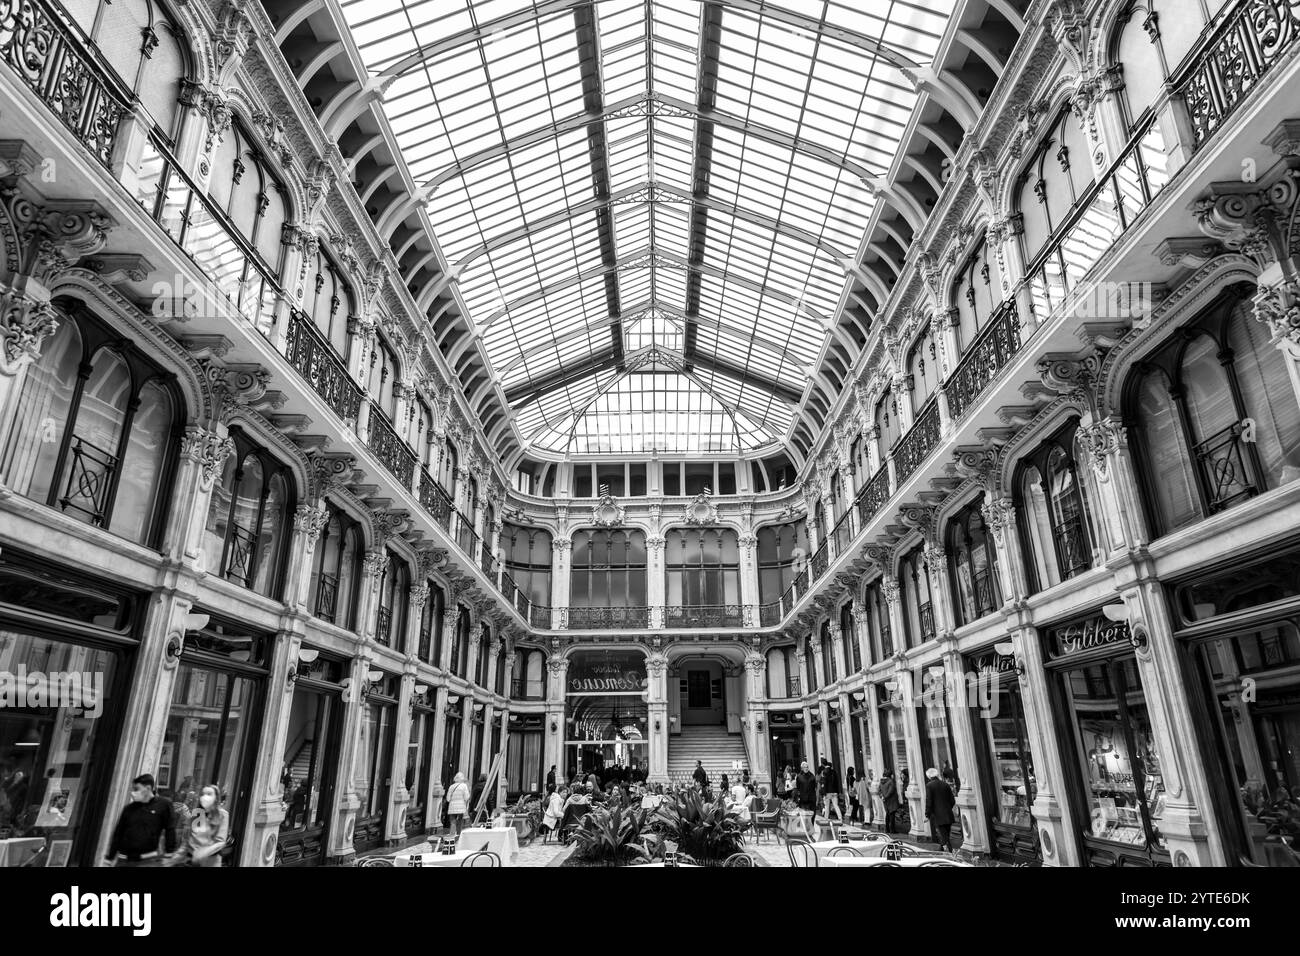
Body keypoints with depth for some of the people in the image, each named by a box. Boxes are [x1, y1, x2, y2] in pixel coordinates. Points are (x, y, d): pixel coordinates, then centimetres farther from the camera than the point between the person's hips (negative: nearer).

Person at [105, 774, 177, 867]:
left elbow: (169, 830, -1)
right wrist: (110, 856, 14)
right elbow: (118, 834, 15)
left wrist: (170, 853, -5)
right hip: (124, 860, 4)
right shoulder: (129, 808, 8)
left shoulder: (163, 805, -2)